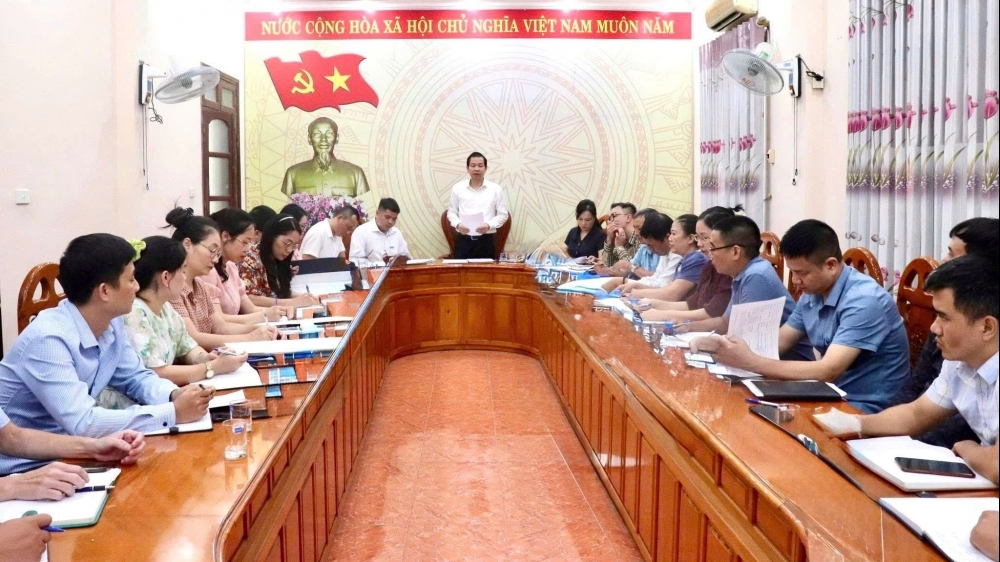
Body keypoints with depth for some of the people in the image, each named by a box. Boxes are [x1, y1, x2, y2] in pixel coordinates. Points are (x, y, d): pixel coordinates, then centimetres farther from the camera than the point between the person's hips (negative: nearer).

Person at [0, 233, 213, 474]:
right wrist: (174, 413, -29)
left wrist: (174, 395, -12)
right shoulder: (48, 339, -27)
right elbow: (82, 424, -32)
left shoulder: (112, 323, -3)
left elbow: (137, 377, 10)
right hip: (22, 468, -8)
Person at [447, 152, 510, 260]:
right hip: (463, 240, 0)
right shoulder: (457, 188, 6)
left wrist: (489, 225, -13)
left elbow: (503, 214, 5)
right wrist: (457, 224, -9)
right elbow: (451, 212, 12)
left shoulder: (495, 189, 3)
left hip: (486, 240, 0)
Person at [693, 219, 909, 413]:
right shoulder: (812, 294, 4)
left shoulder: (864, 300, -23)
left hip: (867, 408, -7)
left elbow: (828, 371, -30)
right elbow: (778, 342, 9)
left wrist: (749, 362, -31)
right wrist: (723, 345, -10)